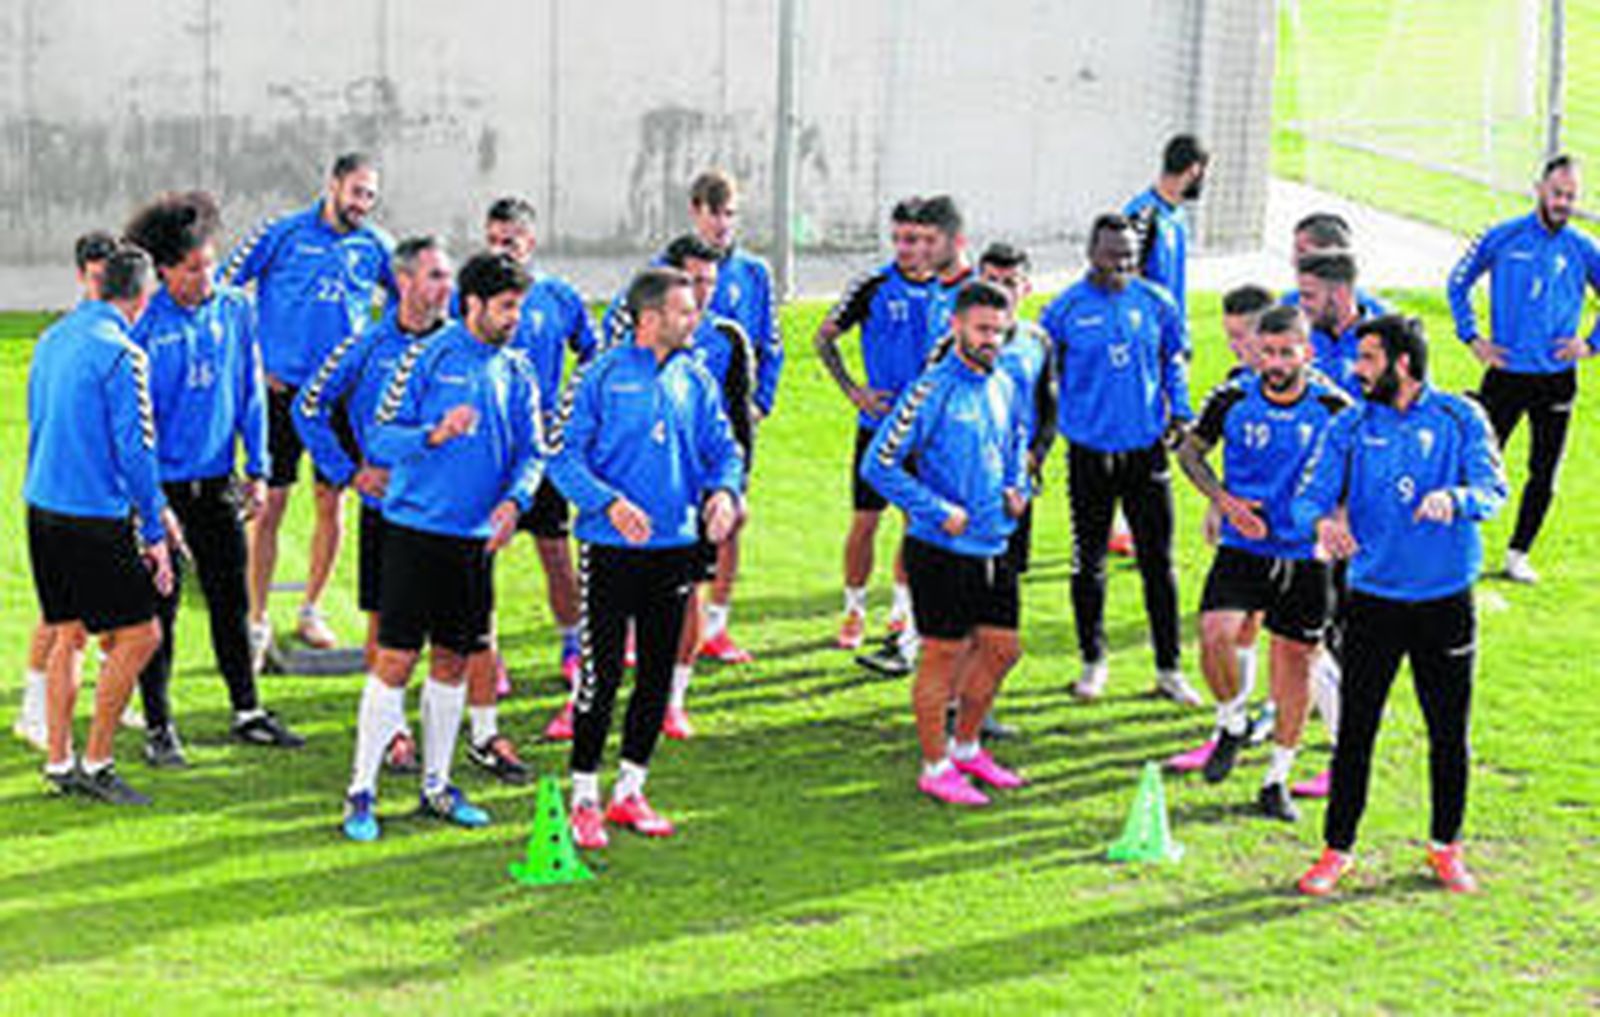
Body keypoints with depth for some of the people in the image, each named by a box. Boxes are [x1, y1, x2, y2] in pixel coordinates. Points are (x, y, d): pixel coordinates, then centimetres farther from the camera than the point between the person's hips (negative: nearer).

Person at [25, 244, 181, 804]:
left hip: (42, 505, 8)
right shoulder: (121, 354, -14)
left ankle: (58, 762, 19)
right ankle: (96, 762, 3)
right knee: (139, 635, 0)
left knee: (69, 635, 16)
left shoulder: (51, 339, 11)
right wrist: (154, 533, -8)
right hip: (95, 518, -8)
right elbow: (134, 449, -16)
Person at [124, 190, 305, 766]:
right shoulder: (144, 324, -11)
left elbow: (250, 392, 10)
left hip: (217, 483, 4)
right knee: (159, 609, 3)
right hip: (162, 483, -4)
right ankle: (159, 728, 13)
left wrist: (257, 469, 7)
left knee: (231, 600, 13)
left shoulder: (236, 310, 2)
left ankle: (247, 713, 25)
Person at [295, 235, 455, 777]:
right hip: (385, 504, 0)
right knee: (383, 622, 6)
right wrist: (348, 472, 0)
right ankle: (391, 729, 19)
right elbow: (309, 406, 6)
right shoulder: (368, 345, -2)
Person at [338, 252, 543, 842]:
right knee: (395, 660, -6)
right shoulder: (426, 358, -6)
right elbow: (382, 437, -8)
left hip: (477, 538, 5)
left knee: (455, 661, 11)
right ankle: (361, 793, 2)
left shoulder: (516, 373, 9)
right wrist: (435, 434, -25)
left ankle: (436, 785, 24)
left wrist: (514, 500, -10)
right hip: (416, 528, -5)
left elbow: (532, 453, 9)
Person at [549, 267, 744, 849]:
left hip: (675, 546, 5)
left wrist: (724, 490, -10)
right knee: (602, 673, -4)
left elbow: (723, 447, 12)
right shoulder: (600, 377, -7)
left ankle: (629, 791, 23)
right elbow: (563, 456, -9)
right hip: (610, 547, -5)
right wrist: (609, 502, -23)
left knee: (657, 674, 10)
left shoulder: (695, 380, 7)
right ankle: (584, 798, 8)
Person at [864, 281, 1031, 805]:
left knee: (1001, 648, 13)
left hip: (994, 546, 7)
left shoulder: (1007, 388, 8)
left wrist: (1018, 487, 8)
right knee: (944, 655, 0)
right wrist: (939, 511, -17)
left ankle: (965, 747, 32)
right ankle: (935, 768, 13)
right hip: (941, 550, -7)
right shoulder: (932, 391, -14)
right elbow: (878, 465, -15)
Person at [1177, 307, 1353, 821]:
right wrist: (1224, 500, -6)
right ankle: (1233, 722, 8)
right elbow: (1190, 451, 9)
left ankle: (1277, 779, 23)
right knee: (1215, 633, -22)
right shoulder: (1233, 399, -4)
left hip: (1305, 554, 0)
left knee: (1296, 661, 6)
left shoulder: (1333, 407, -6)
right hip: (1243, 547, 0)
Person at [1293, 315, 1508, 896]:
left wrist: (1453, 499, -33)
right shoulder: (1350, 428, 2)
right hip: (1373, 600, 1)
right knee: (1355, 731, 2)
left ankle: (1446, 846, 26)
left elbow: (1493, 489, -10)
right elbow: (1309, 496, -5)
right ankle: (1338, 848, 14)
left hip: (1446, 601, 0)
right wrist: (1324, 521, -28)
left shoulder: (1459, 418, -2)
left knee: (1449, 734, 9)